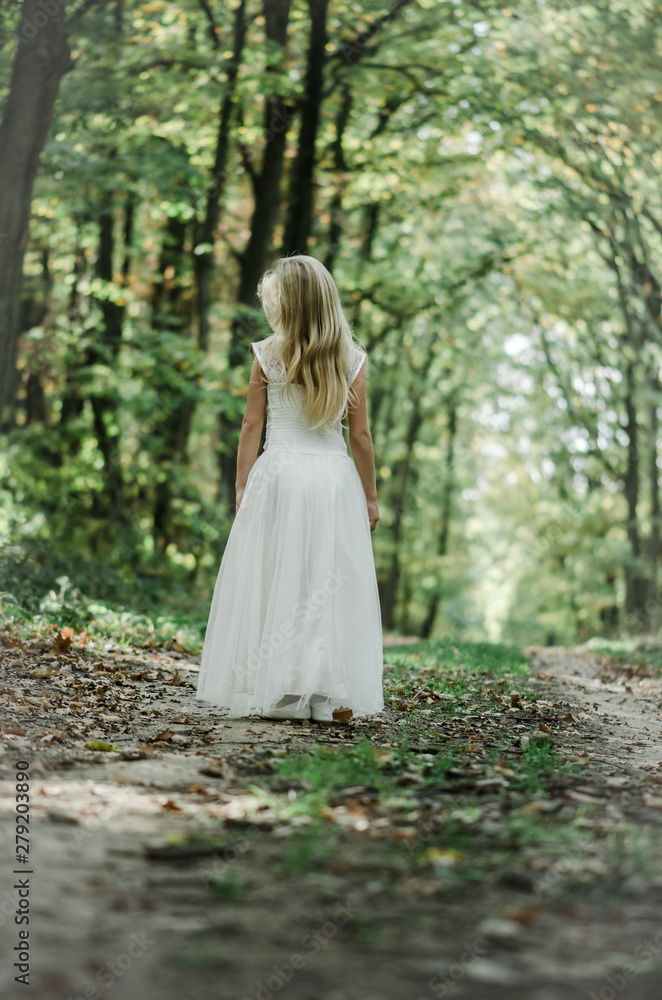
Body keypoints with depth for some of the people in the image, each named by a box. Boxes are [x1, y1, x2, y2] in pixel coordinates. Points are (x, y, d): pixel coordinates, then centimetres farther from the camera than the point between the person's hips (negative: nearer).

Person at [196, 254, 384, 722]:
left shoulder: (267, 355, -2)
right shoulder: (352, 359, 1)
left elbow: (252, 426, 1)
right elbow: (360, 434, 3)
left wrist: (242, 488, 8)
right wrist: (370, 495, 10)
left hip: (279, 473, -1)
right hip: (335, 477, 1)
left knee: (274, 583, 4)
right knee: (334, 587, 4)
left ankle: (274, 691, 5)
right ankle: (333, 695, 0)